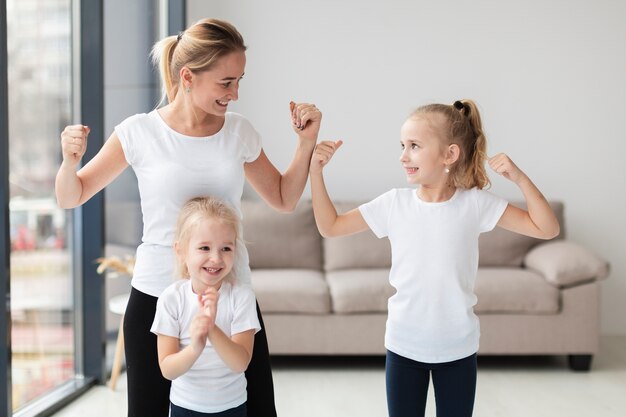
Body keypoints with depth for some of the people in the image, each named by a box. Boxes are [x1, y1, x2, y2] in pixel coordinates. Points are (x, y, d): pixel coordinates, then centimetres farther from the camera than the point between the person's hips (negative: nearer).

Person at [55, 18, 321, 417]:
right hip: (156, 297, -2)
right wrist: (70, 160, -17)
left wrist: (307, 141, 1)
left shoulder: (240, 132, 2)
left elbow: (284, 199, 14)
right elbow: (70, 198, 4)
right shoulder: (139, 133, -7)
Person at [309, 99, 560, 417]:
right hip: (404, 347, 1)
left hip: (458, 349, -1)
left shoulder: (475, 203, -10)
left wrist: (520, 179, -21)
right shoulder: (394, 203, -7)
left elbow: (547, 229, -9)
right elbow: (330, 226, 1)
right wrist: (316, 170, -8)